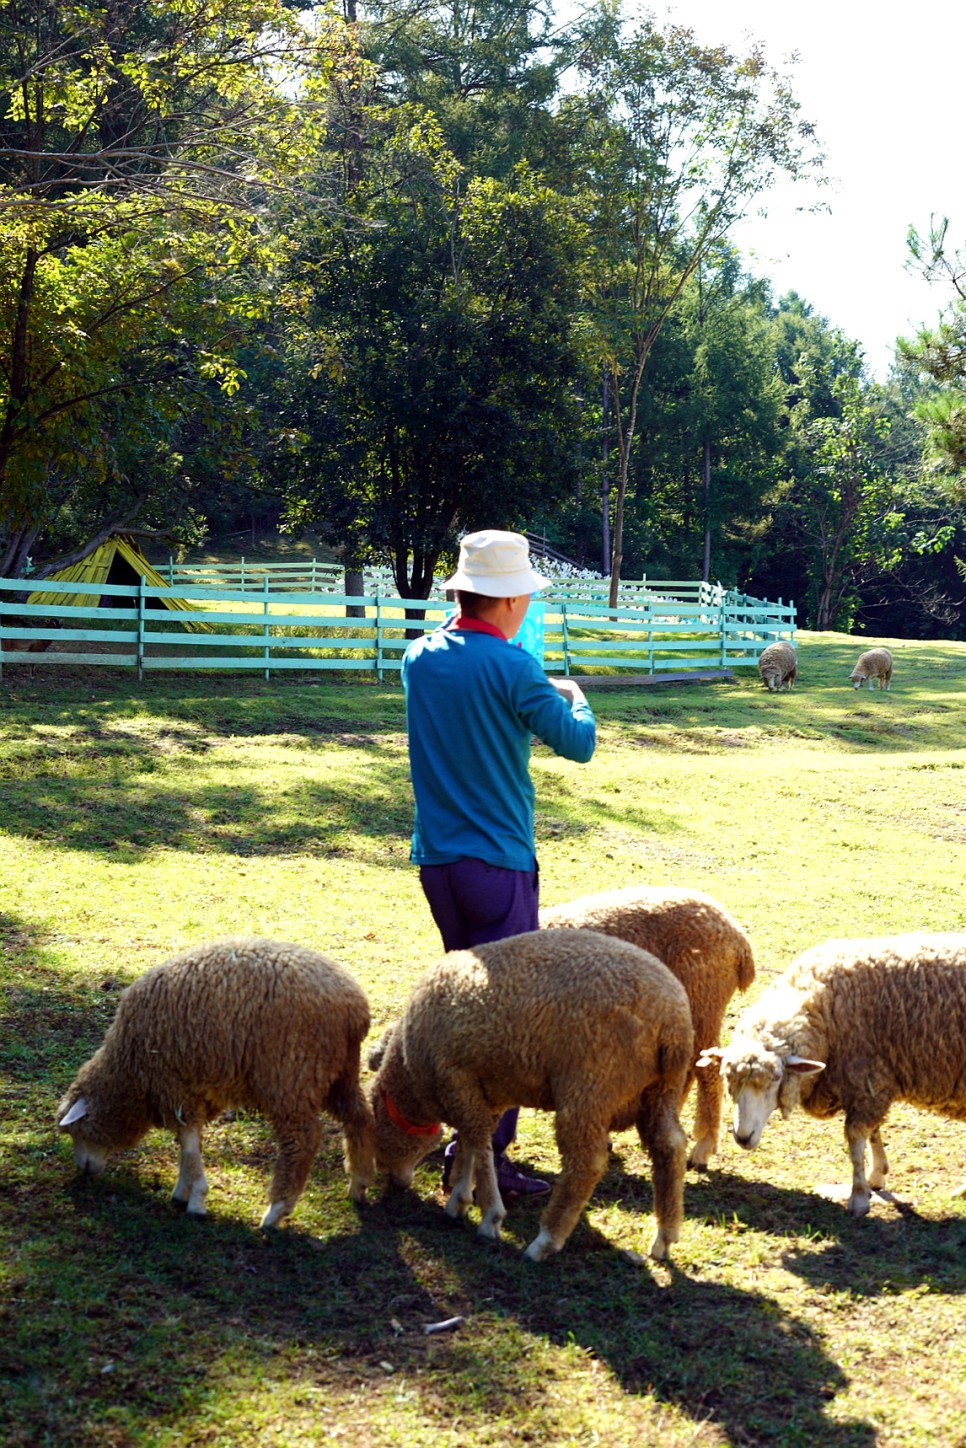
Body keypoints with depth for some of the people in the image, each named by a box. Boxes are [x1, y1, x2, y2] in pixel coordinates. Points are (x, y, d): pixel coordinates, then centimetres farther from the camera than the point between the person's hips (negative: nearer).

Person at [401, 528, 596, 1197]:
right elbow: (580, 744, -7)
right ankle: (487, 1157, 0)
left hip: (435, 857, 7)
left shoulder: (420, 656, 4)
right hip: (499, 860, -7)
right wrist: (572, 696, 12)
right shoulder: (512, 667, -15)